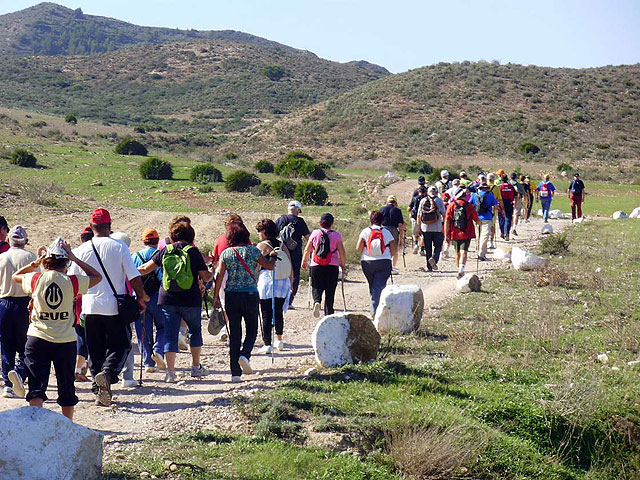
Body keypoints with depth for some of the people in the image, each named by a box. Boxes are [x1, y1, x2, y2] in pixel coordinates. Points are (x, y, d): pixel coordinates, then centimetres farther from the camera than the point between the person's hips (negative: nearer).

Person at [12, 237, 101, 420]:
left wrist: (35, 263, 12)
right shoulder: (72, 282, -7)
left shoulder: (36, 279, -3)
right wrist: (74, 258, 4)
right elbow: (97, 276, 9)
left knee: (37, 388, -1)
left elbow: (15, 276, 17)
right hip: (65, 341, 0)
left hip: (37, 339, 0)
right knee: (66, 387, 15)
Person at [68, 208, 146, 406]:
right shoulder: (119, 247, -6)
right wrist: (141, 299, 6)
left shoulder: (82, 250, 1)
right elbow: (134, 277, -7)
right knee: (120, 345, 9)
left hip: (90, 307, 2)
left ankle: (99, 390, 10)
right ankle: (108, 373, -19)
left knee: (95, 350, 12)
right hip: (115, 307, -2)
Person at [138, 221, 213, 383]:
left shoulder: (164, 251, 3)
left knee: (170, 334, 4)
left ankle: (170, 372, -1)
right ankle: (196, 367, 22)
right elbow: (205, 277, -5)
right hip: (191, 300, -1)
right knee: (195, 330, 19)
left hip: (167, 299, 1)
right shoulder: (194, 252, -3)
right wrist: (213, 273, 18)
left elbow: (145, 269, 8)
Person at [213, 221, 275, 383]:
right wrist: (273, 256, 25)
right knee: (252, 329, 13)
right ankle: (245, 355, -15)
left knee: (234, 333, 6)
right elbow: (270, 266, 4)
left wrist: (216, 296, 9)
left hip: (231, 295, 2)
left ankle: (235, 373, 5)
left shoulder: (226, 253, 1)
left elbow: (219, 276, 1)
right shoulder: (253, 250, -3)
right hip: (250, 294, -2)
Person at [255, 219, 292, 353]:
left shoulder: (261, 246, -6)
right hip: (283, 284, 5)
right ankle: (279, 341, 28)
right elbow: (290, 268, 7)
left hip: (266, 283, -5)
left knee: (266, 315, 1)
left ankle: (267, 345, -1)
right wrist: (291, 284, 17)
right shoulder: (283, 246, 6)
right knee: (278, 313, 19)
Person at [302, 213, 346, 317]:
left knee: (316, 287, 11)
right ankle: (328, 314, 10)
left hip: (316, 266, 0)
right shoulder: (336, 235, 0)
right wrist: (343, 265, 9)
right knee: (330, 291, 9)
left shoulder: (315, 233, 3)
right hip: (332, 266, 0)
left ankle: (317, 301, -19)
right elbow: (342, 252, -3)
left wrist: (304, 261, 21)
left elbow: (307, 250, 6)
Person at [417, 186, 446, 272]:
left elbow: (419, 215, 8)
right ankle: (434, 258, -20)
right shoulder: (439, 200, -2)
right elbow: (444, 214, -3)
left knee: (428, 248, 9)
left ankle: (429, 267, 9)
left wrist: (419, 227, 15)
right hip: (437, 228, -3)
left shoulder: (423, 200, 6)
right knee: (438, 246, 6)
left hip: (425, 228, 3)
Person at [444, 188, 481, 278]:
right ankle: (461, 270, -30)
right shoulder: (469, 206, -1)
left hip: (455, 234, 2)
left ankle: (459, 270, 29)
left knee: (457, 253, 16)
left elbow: (447, 221, -4)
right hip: (466, 233, -2)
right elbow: (476, 219, 6)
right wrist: (480, 224, 29)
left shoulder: (451, 205, 1)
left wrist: (446, 234, 0)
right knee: (463, 252, -10)